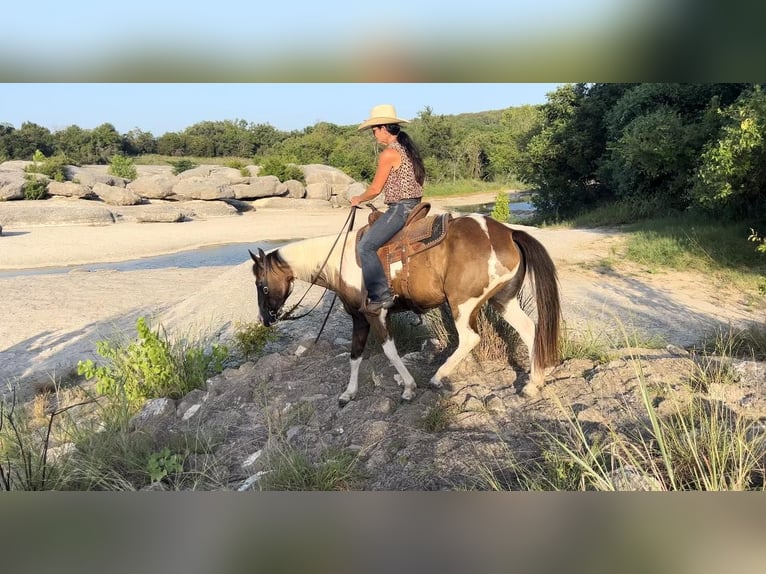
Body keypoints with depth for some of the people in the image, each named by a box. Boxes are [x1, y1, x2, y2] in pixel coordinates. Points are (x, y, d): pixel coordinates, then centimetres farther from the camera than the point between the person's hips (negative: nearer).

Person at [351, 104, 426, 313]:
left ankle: (381, 296, -18)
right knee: (369, 235, 22)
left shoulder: (389, 153, -13)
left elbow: (375, 189, -10)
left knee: (365, 246, -15)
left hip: (400, 208, -10)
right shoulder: (407, 148, 15)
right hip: (413, 206, 10)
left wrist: (358, 199, 9)